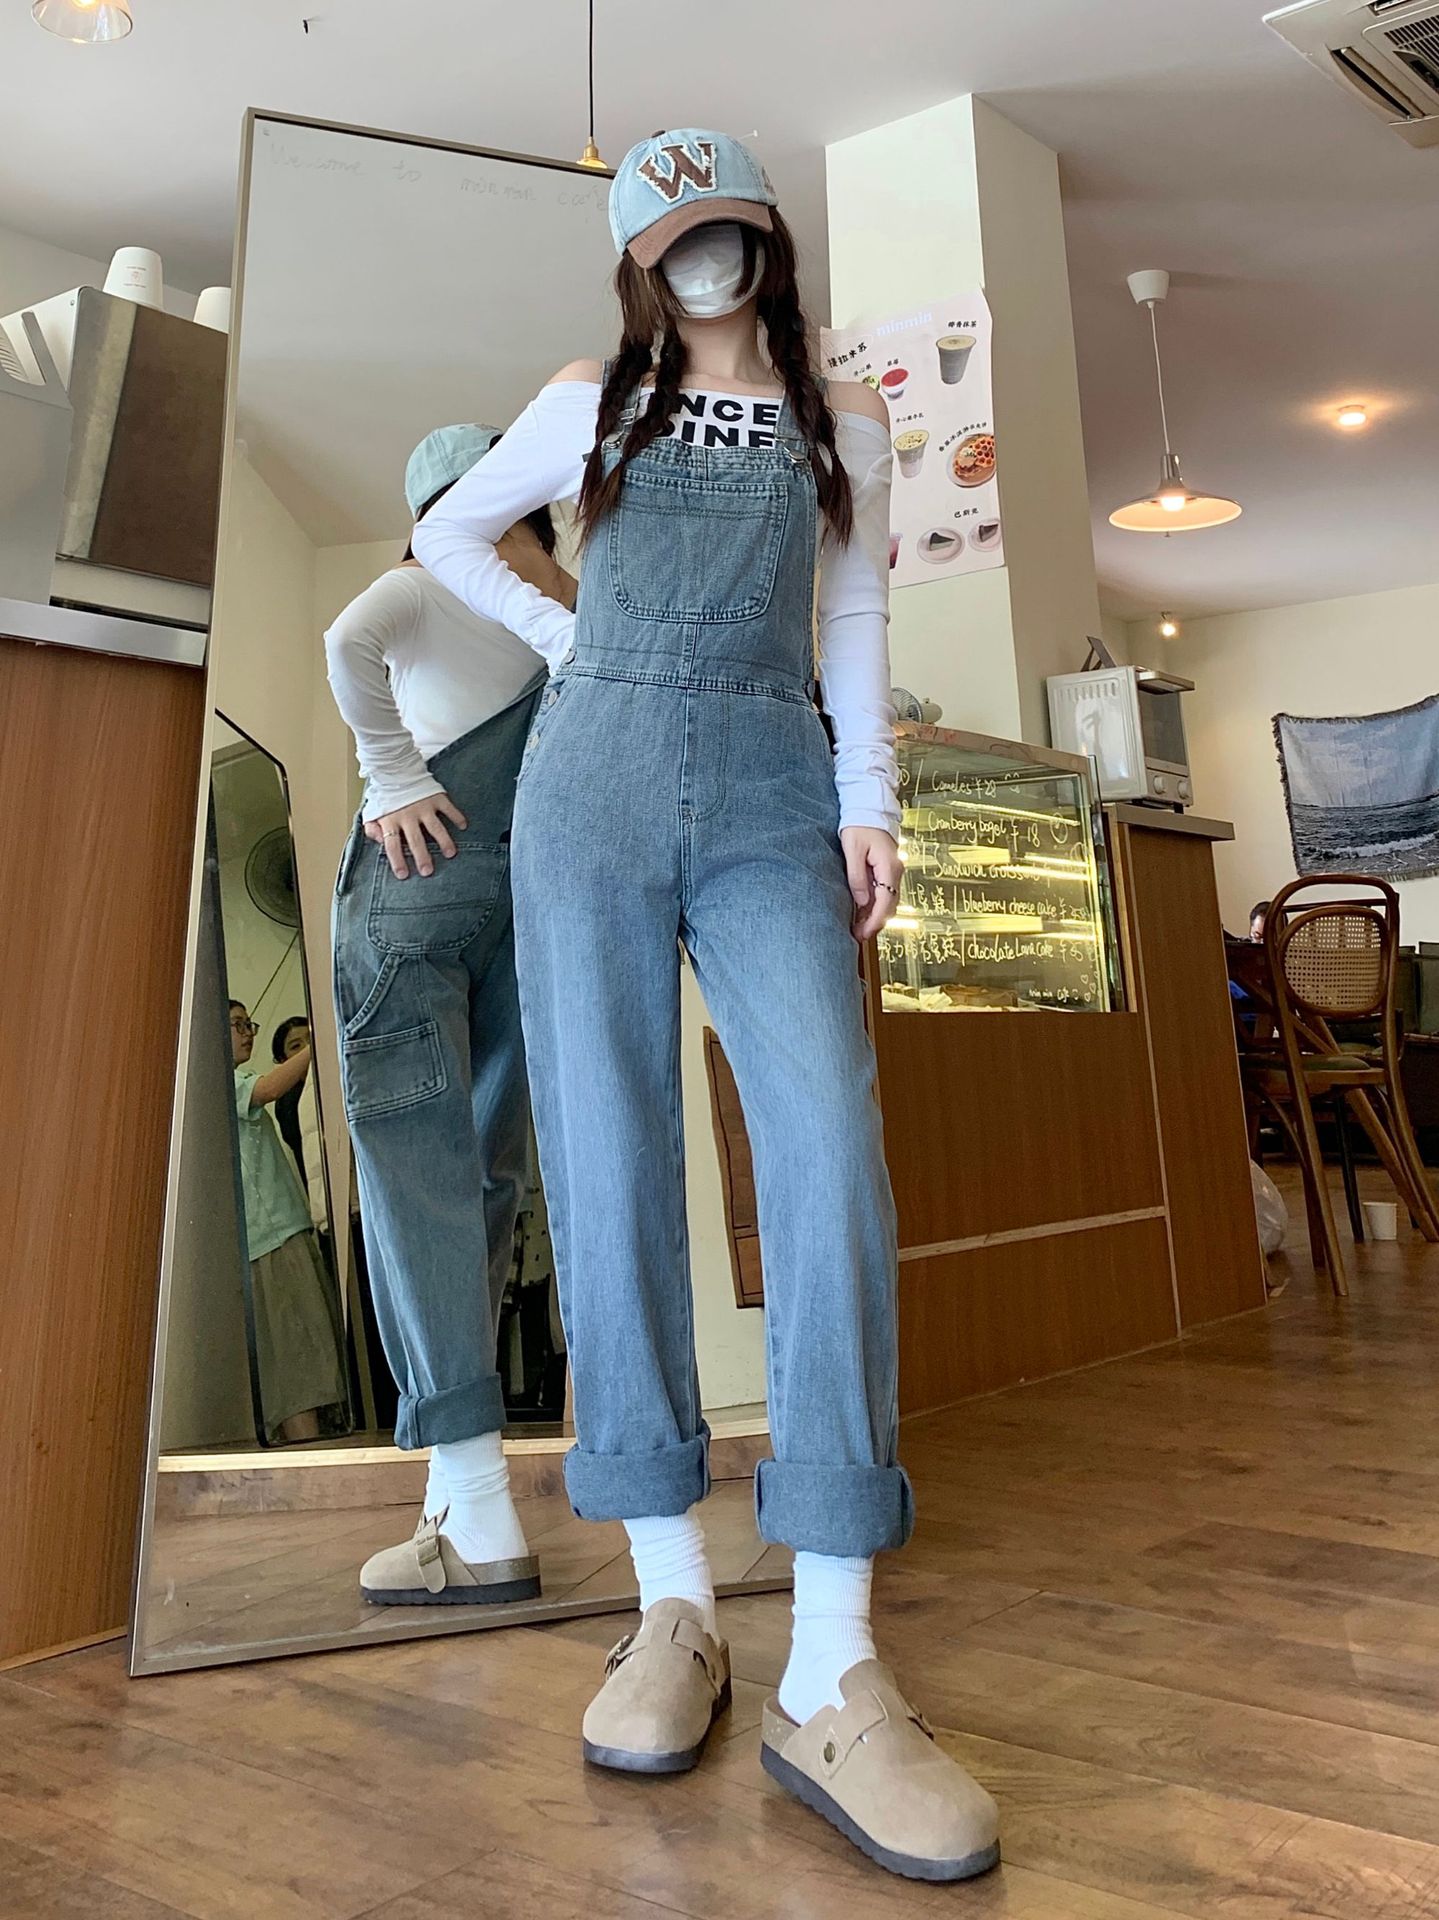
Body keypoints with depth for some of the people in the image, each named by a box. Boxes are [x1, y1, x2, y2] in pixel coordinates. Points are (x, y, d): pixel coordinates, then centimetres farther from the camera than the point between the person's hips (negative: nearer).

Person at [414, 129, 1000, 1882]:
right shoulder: (589, 405, 19)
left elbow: (853, 632, 16)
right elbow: (447, 535, 29)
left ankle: (831, 1674, -16)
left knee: (831, 1152, -20)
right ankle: (672, 1607, 3)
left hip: (772, 797, 0)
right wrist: (566, 640, 17)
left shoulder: (845, 422, 20)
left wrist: (868, 803, 3)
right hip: (596, 780, 1)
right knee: (610, 1164, -7)